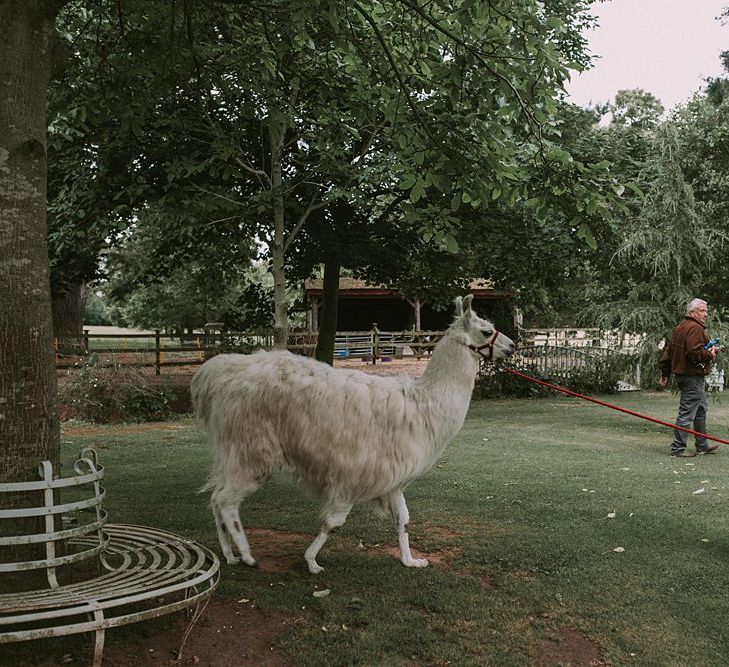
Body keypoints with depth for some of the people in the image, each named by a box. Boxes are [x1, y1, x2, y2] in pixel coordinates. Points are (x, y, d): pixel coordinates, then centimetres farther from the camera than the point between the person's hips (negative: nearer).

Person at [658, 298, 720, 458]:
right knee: (687, 413, -5)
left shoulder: (680, 327, 15)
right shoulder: (695, 328, -17)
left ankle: (702, 445, 30)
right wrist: (710, 354, -11)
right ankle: (678, 449, -1)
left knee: (702, 409, 22)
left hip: (681, 373, 11)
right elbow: (695, 352, -29)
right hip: (693, 376, -11)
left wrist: (665, 373, 22)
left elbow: (668, 350, 18)